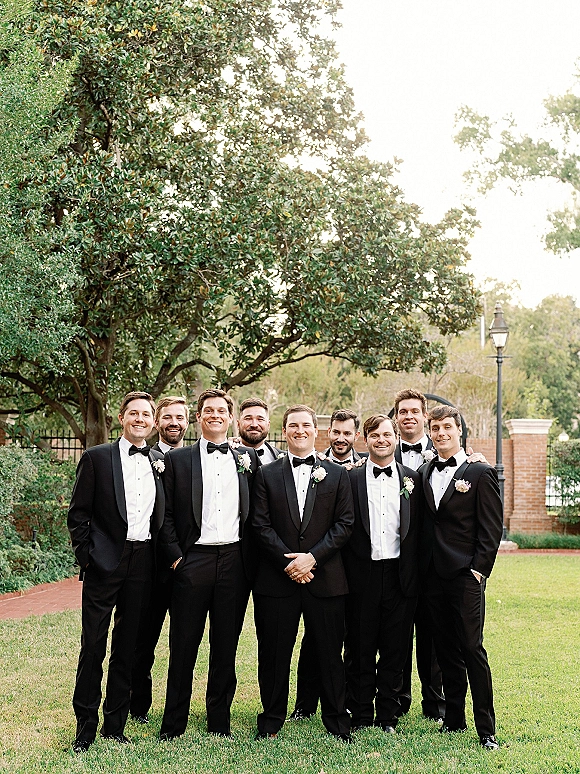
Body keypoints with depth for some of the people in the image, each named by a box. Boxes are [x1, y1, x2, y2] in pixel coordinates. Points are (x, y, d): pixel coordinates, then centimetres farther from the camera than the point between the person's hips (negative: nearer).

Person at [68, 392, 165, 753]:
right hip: (105, 563, -3)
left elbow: (163, 517, 13)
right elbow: (78, 513, -1)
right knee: (93, 647, 2)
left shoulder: (160, 462, 9)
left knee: (127, 649, 11)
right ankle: (86, 727, 14)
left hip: (142, 563, 3)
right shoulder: (97, 458, 0)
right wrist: (86, 556, -7)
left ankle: (115, 725, 22)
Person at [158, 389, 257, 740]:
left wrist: (250, 557, 3)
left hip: (235, 561, 2)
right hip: (193, 560, -2)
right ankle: (173, 724, 13)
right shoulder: (178, 459, 6)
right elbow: (166, 514, 3)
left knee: (226, 647, 9)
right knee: (183, 645, 3)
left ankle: (220, 721, 20)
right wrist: (175, 556, -6)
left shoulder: (248, 458, 11)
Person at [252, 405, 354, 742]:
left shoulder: (337, 474, 8)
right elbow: (262, 525, 0)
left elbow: (345, 524, 1)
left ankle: (338, 722, 18)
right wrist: (289, 562, -10)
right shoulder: (267, 474, 7)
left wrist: (312, 557, -11)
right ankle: (271, 722, 20)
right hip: (277, 578, 0)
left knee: (331, 653, 6)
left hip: (326, 578, 0)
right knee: (274, 654, 7)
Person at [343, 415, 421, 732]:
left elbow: (417, 529, 7)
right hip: (362, 575, -1)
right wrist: (346, 573, -7)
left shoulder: (412, 478, 8)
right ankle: (361, 717, 18)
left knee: (395, 650, 8)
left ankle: (387, 716, 20)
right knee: (360, 650, 6)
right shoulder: (351, 478, 3)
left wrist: (413, 574, 0)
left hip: (399, 574, 1)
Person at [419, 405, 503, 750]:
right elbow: (423, 524, 13)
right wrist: (423, 569, 5)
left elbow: (492, 528, -5)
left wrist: (478, 570, -11)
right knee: (447, 650, 11)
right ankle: (454, 719, 21)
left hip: (465, 576, -5)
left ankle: (486, 729, 3)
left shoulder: (481, 473, -2)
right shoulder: (424, 473, 12)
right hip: (434, 575, 5)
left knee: (472, 648, -5)